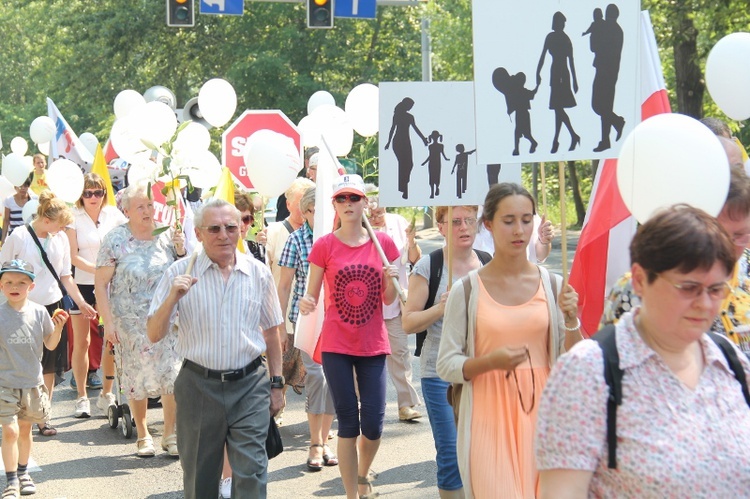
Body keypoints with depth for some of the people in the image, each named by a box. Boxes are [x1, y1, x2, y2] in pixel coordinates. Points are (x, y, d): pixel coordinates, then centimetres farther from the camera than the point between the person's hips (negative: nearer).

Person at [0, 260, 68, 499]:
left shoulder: (39, 312, -3)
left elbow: (50, 345, 6)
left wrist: (58, 328, -11)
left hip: (32, 382, 3)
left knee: (25, 429, 17)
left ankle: (22, 472, 34)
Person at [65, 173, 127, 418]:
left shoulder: (113, 214, 2)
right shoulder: (74, 217, -6)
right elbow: (73, 256, -11)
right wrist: (97, 269, -21)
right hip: (82, 285, -3)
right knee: (81, 342, 0)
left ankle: (107, 394, 15)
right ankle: (82, 397, 9)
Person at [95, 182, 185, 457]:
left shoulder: (167, 236, 3)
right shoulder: (115, 240, -4)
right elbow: (100, 284, -4)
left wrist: (181, 250, -7)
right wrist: (108, 322, -11)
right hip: (131, 323, -2)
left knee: (172, 376, -2)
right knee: (137, 378, 5)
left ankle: (170, 434, 12)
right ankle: (143, 435, 20)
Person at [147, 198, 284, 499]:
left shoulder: (259, 273, 3)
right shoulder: (180, 274, -3)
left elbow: (271, 332, 12)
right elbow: (154, 335, -5)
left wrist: (276, 384, 11)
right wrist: (172, 297, -21)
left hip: (250, 386, 0)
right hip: (198, 386, 0)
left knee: (251, 474, -5)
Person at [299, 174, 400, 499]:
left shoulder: (382, 243, 2)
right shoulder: (324, 246, -3)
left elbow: (388, 300, 8)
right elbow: (311, 295, -1)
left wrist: (390, 280, -13)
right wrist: (306, 303, -23)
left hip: (373, 345, 2)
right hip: (336, 346, -2)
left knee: (373, 425, 1)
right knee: (348, 424, 1)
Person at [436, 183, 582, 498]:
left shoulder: (552, 285, 4)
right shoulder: (467, 291, -2)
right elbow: (446, 366, -1)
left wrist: (571, 319, -11)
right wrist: (490, 361, -17)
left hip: (540, 414, 2)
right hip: (489, 417, -2)